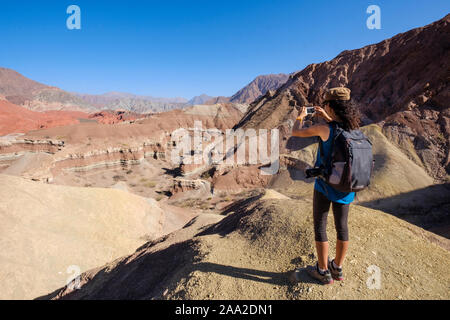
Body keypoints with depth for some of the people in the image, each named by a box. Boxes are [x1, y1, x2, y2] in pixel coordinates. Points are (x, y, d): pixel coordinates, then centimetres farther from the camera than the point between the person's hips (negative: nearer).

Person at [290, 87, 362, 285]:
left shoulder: (324, 129, -20)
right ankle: (337, 268, 35)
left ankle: (323, 272, 22)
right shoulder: (354, 128, -3)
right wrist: (327, 118, 24)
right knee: (342, 226, 17)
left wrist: (301, 117, 12)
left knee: (319, 226, 10)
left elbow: (295, 132, -6)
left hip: (325, 185, -6)